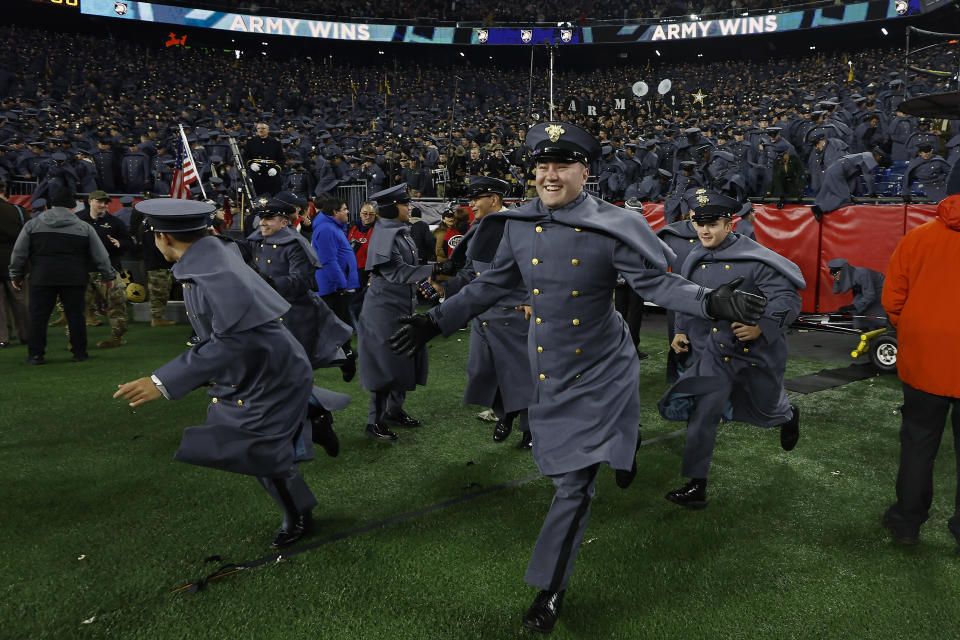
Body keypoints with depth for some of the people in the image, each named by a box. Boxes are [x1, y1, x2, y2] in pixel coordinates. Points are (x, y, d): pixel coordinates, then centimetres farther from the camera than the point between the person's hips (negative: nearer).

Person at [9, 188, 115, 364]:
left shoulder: (33, 224, 6)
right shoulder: (84, 227, 5)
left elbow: (19, 253, 7)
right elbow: (100, 255, 6)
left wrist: (16, 276, 17)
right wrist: (109, 276, 15)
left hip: (41, 278, 0)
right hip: (74, 279, 0)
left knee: (38, 316, 6)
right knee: (75, 315, 6)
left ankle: (35, 354, 8)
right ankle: (79, 353, 11)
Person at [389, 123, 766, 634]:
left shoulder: (610, 228, -15)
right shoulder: (518, 226, -3)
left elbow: (656, 282, -14)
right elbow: (492, 284, 7)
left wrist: (711, 302, -32)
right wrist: (436, 320, 4)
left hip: (597, 372, -4)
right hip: (547, 370, 5)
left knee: (574, 480, -3)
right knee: (558, 460, 21)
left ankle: (550, 588, 14)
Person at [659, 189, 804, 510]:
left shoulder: (755, 260, -18)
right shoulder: (694, 260, 0)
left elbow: (789, 298, -19)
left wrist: (761, 326, -34)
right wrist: (682, 331, 4)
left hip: (756, 353, -3)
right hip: (714, 354, 3)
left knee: (766, 410, 21)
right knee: (702, 414, -6)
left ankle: (788, 415, 61)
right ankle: (696, 486, 3)